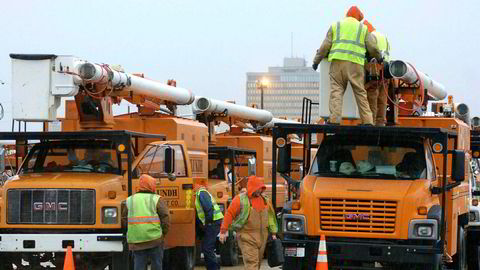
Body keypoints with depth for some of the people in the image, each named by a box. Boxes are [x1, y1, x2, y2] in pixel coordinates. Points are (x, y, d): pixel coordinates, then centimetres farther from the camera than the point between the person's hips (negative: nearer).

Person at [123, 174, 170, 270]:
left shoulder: (130, 200, 7)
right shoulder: (156, 199, -1)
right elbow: (165, 217, -6)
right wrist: (163, 234, 5)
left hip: (136, 240, 2)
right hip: (154, 239, -2)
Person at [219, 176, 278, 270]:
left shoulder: (265, 200, 12)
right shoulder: (240, 199, -6)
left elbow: (270, 216, 18)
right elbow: (229, 214, -5)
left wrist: (273, 233, 15)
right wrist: (223, 231, -7)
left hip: (262, 237, 6)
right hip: (247, 237, -6)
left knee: (258, 261, 12)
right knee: (251, 262, -13)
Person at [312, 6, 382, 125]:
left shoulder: (335, 26, 17)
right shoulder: (363, 28, 18)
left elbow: (325, 46, 10)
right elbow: (372, 48, 14)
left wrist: (316, 61, 18)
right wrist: (379, 58, 32)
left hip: (338, 62, 0)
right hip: (356, 64, 1)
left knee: (336, 91, -6)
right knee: (360, 92, 4)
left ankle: (334, 119, -20)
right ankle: (367, 121, 0)